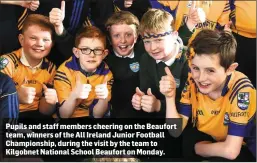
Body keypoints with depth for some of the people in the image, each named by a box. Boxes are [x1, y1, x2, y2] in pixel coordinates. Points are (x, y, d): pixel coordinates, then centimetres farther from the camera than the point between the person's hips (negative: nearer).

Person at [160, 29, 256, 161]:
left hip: (240, 149, -3)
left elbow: (230, 150, -31)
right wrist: (170, 97, -29)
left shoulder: (241, 90, -30)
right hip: (205, 138, 4)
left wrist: (196, 148, -15)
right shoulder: (193, 82, -16)